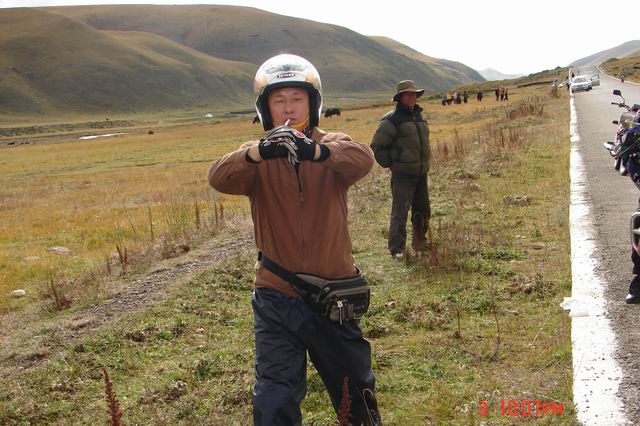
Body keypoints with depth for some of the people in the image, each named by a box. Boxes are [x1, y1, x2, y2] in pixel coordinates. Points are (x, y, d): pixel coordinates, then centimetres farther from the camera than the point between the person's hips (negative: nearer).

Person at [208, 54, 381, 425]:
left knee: (355, 387, 21)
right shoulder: (257, 158, -3)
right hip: (277, 300, 0)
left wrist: (316, 151, -49)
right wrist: (259, 152, -45)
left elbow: (362, 160, -28)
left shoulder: (334, 148, -5)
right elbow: (220, 178, -24)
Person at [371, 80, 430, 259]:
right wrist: (391, 164, -9)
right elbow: (377, 146, -12)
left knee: (423, 212, 15)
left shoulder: (419, 116, 13)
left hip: (421, 173, 8)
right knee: (400, 212, -7)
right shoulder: (392, 119, -12)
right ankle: (397, 248, 0)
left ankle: (420, 244, 30)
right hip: (402, 175, -8)